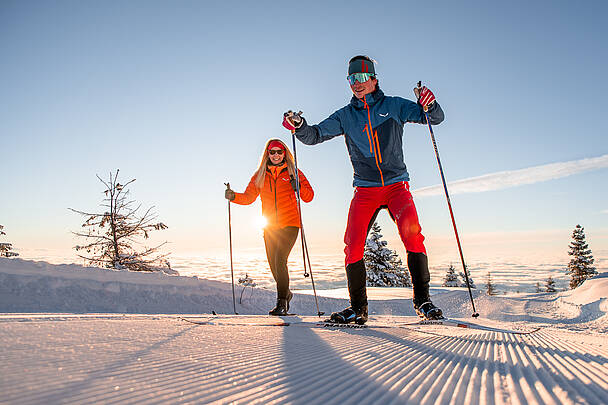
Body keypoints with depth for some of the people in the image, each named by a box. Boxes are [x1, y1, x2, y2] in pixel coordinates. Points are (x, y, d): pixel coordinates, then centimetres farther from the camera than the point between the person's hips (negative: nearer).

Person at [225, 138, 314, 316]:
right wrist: (234, 196, -11)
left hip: (290, 225, -4)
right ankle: (286, 294, 35)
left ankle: (281, 302, -11)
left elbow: (309, 197, 0)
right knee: (273, 264, 10)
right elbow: (248, 197, 7)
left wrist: (299, 187, -20)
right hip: (270, 227, 4)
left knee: (280, 259, -19)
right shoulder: (260, 175, 11)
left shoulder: (293, 173, 3)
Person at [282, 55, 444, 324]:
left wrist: (428, 105, -20)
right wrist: (299, 125, -14)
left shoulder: (393, 106, 5)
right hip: (365, 188, 2)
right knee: (353, 244, -10)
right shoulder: (345, 116, 11)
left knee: (412, 234, -22)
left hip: (396, 184, -2)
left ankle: (423, 301, -11)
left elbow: (435, 118, 3)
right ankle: (358, 307, 1)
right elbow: (315, 135, 7)